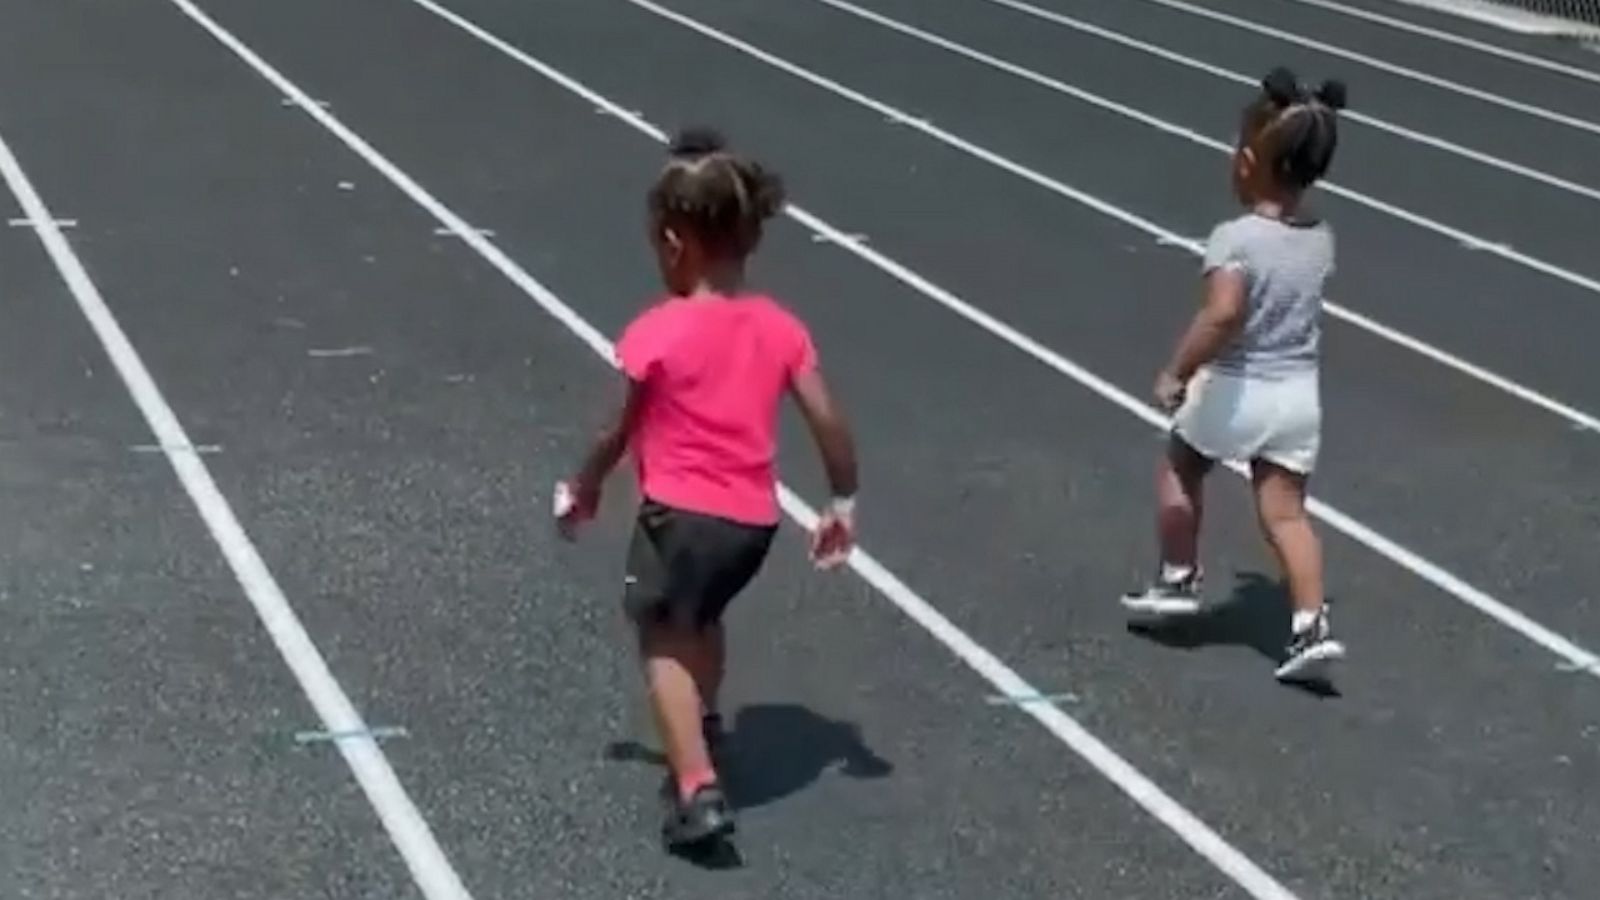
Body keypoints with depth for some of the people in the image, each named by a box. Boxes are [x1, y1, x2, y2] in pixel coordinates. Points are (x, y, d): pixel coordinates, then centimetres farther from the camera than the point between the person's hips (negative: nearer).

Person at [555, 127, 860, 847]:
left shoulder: (657, 334, -13)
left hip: (681, 513, -6)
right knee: (701, 619, 30)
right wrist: (843, 503, 10)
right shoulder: (780, 327, 1)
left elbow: (621, 433, -4)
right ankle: (700, 724, 50)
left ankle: (699, 792, -9)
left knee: (665, 641, 4)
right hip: (755, 519, 6)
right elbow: (828, 422, -1)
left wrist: (584, 488, 13)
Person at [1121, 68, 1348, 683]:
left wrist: (1177, 372, -23)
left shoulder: (1235, 239, -19)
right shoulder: (1321, 239, 2)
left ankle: (1178, 580, 32)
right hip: (1298, 394, 5)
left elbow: (1222, 315, -32)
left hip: (1233, 389, -5)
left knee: (1179, 469, 23)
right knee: (1285, 512, 7)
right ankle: (1311, 626, -3)